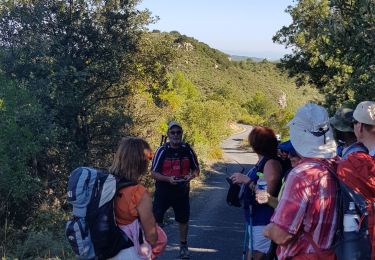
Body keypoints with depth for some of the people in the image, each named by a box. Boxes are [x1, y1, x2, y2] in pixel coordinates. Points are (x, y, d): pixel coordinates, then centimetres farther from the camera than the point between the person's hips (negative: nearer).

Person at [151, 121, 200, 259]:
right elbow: (154, 172, -8)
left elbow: (196, 169, 7)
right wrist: (168, 179, -24)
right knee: (155, 219, -4)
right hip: (163, 191, -2)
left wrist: (190, 176, -15)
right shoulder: (162, 150, -8)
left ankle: (183, 246, 36)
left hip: (182, 191, 3)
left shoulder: (187, 149, -2)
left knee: (183, 220, 16)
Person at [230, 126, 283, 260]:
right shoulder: (262, 161, 11)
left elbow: (267, 194, -23)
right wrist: (243, 181, 10)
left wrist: (247, 180, -22)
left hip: (264, 222, -10)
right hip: (255, 218, 10)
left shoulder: (271, 163, -18)